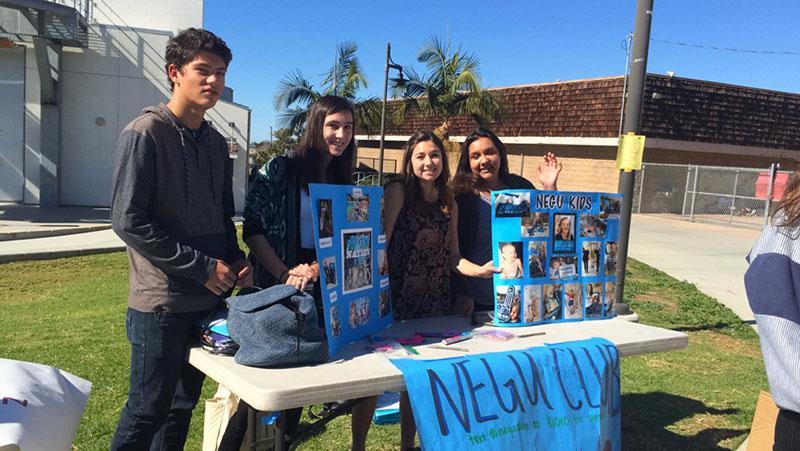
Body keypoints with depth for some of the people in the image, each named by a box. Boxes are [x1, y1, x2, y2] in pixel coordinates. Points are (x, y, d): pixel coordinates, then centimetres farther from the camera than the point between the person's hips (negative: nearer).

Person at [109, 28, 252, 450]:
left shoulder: (217, 143, 11)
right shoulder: (144, 133, -10)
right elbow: (128, 220, -17)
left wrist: (236, 260, 0)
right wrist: (202, 267, -16)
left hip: (210, 300, 7)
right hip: (163, 304, -7)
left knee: (183, 406, 17)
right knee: (147, 411, 5)